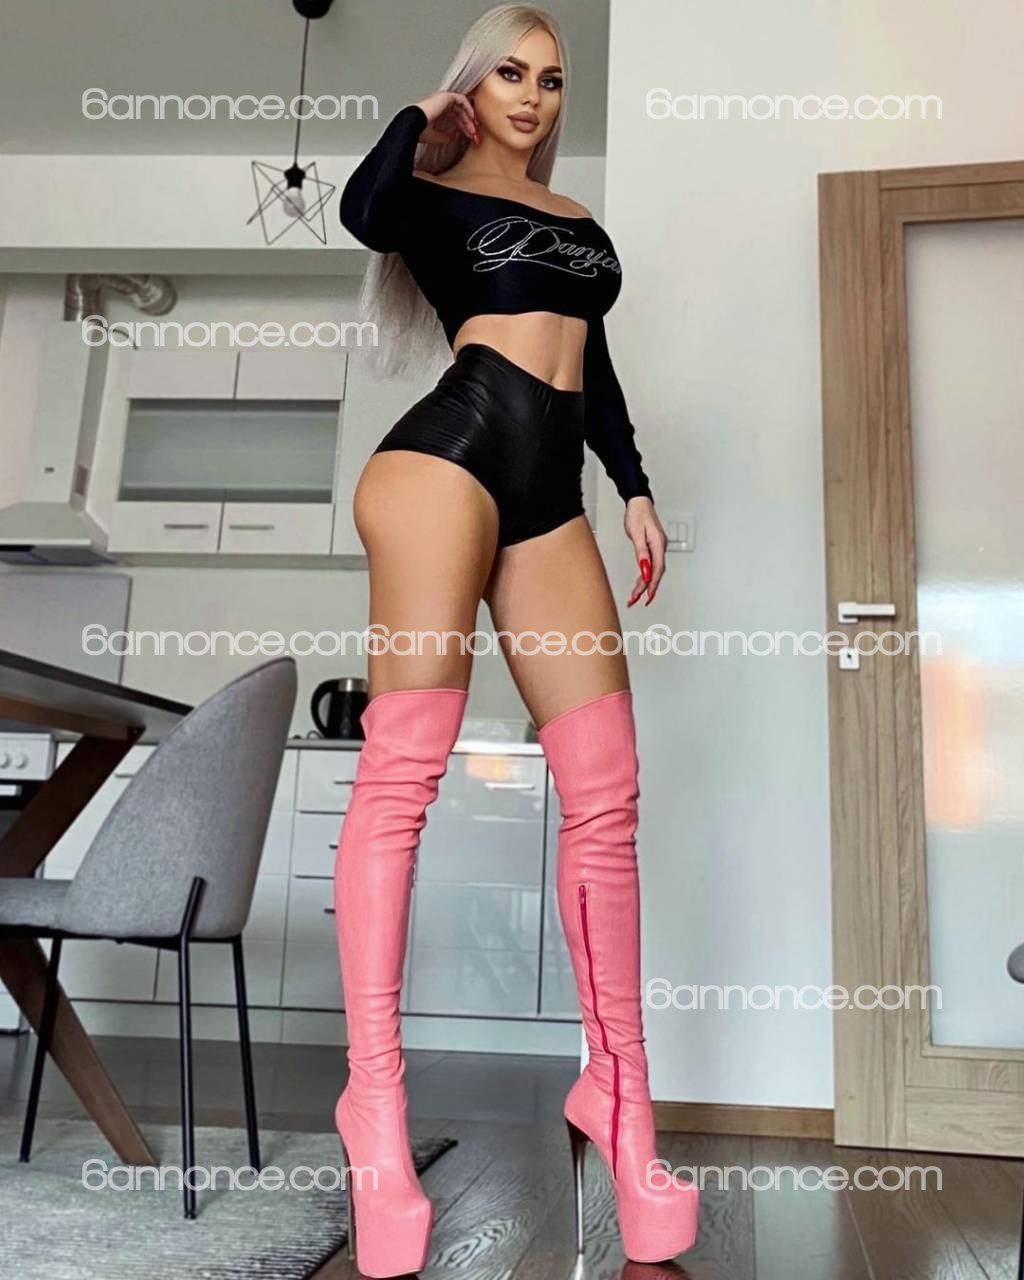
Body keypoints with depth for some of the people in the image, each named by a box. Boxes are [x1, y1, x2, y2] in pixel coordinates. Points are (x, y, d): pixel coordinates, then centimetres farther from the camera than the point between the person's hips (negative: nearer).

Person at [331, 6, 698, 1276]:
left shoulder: (582, 220, 31)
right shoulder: (436, 191, 14)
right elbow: (363, 211, -10)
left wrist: (636, 488, 19)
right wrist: (419, 118, 9)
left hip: (552, 496, 5)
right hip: (449, 450, -5)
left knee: (604, 791, -5)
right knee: (403, 763, -14)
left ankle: (616, 1093, 6)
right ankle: (374, 1093, -6)